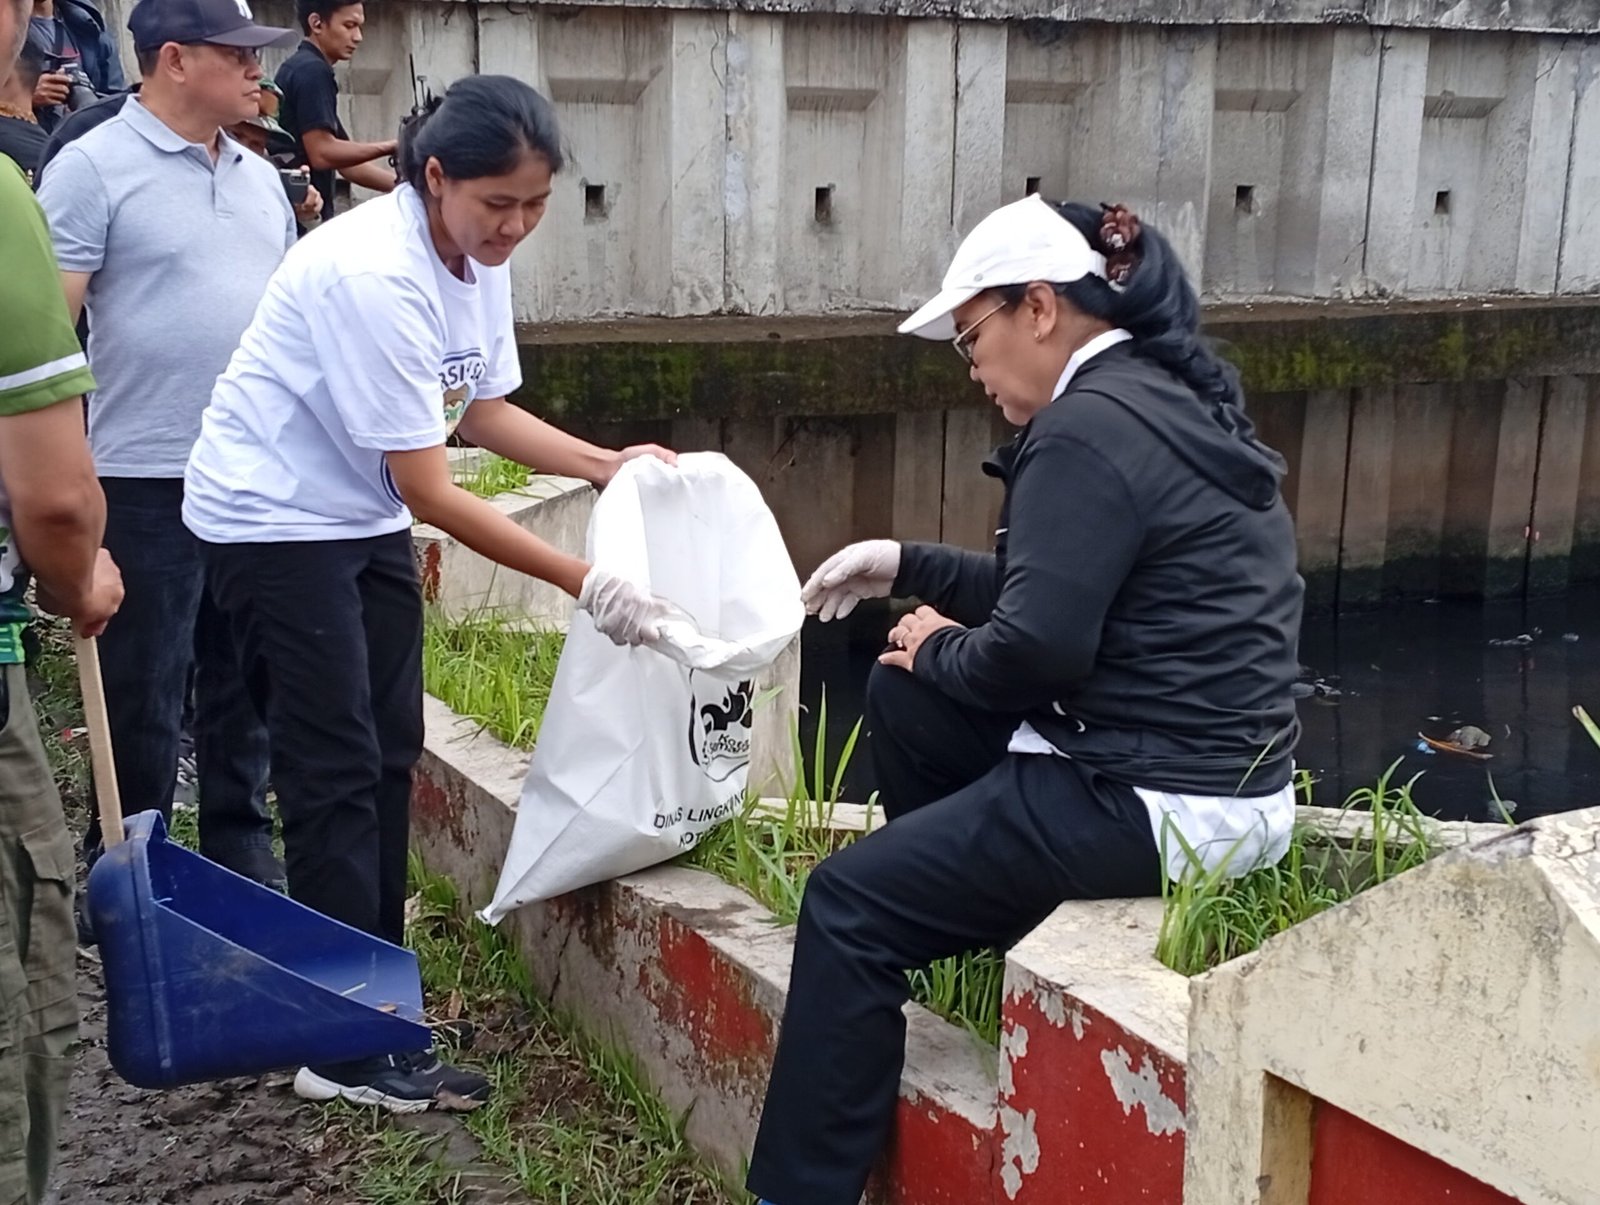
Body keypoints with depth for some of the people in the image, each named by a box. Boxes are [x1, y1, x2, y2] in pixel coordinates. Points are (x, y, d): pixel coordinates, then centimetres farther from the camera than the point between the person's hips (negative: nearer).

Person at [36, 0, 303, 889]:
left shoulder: (260, 177, 13)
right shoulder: (94, 168, -7)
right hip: (149, 481, -6)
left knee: (249, 683, 14)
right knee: (144, 695, 4)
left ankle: (242, 847, 27)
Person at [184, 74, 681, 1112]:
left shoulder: (478, 257, -4)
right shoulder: (375, 276, -30)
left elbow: (483, 410, 9)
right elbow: (432, 493, -28)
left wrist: (609, 465, -5)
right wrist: (586, 584, -27)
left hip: (365, 516, 8)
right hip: (276, 520, -8)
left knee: (388, 759, 10)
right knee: (337, 774, -7)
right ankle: (347, 1048, 1)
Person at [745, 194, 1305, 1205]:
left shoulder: (1088, 429, -18)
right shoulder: (1166, 398, 13)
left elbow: (1037, 644, -24)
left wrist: (940, 648, -4)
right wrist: (905, 566, 18)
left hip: (1161, 804, -10)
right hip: (1211, 761, 10)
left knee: (849, 907, -7)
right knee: (905, 700, 19)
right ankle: (957, 920, 29)